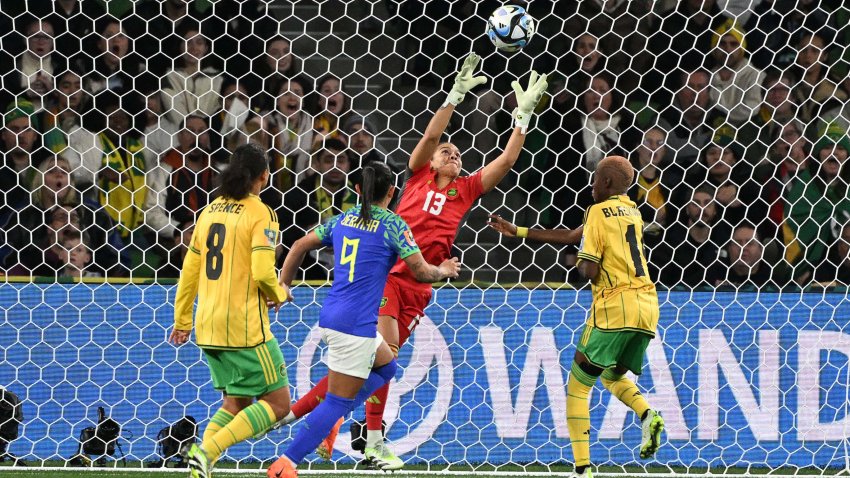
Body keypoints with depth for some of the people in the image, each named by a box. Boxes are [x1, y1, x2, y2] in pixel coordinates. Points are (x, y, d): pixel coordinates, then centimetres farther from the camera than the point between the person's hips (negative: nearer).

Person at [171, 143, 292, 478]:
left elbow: (189, 270, 14)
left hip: (208, 325, 7)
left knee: (236, 403, 17)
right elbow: (262, 272, -19)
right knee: (277, 402, 1)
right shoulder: (261, 214, -10)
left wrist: (182, 319, 23)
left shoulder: (210, 212, 11)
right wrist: (280, 295, 2)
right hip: (245, 325, -7)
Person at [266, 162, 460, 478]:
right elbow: (422, 273, -7)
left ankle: (329, 421, 13)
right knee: (338, 402, -4)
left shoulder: (343, 220, 12)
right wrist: (443, 271, 13)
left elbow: (300, 246, 17)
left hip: (331, 316, 8)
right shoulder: (393, 225, -7)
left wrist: (283, 285, 25)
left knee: (386, 367, 26)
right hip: (356, 324, -8)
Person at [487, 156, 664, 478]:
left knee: (578, 386, 3)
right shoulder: (631, 211, 19)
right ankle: (647, 415, -5)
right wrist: (518, 232, 27)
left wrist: (582, 262, 13)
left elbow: (590, 270, -12)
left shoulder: (599, 212, -4)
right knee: (613, 376, 27)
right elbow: (572, 237, 25)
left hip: (614, 306, -7)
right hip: (647, 306, 7)